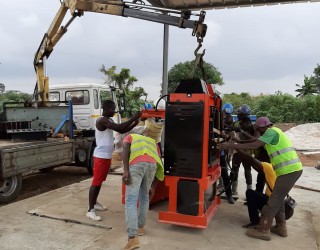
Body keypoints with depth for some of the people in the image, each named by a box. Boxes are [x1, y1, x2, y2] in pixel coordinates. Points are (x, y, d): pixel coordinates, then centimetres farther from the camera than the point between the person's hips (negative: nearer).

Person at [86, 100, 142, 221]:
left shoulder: (109, 121, 14)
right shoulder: (102, 120, -18)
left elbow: (122, 131, 14)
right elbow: (119, 127, -29)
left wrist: (135, 123, -1)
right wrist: (134, 118, -24)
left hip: (107, 156, 10)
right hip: (100, 156, -10)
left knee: (100, 181, 18)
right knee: (96, 182, -7)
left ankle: (95, 203, 32)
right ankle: (90, 210, -2)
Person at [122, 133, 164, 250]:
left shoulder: (129, 137, 33)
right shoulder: (153, 142, 40)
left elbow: (125, 150, 7)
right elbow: (159, 166, 28)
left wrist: (125, 171, -4)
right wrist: (153, 188, 30)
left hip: (136, 164, -3)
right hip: (152, 164, 4)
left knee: (131, 201, -3)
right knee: (144, 197, 25)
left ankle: (133, 238, -13)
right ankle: (140, 227, 36)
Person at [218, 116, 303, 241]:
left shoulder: (271, 131, -10)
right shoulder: (274, 132, 20)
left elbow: (254, 145, -19)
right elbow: (257, 143, 21)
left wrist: (232, 146, -16)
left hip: (289, 170, -10)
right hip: (293, 169, 10)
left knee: (274, 200, -5)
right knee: (279, 198, 18)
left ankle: (263, 230, 1)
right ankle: (280, 227, 26)